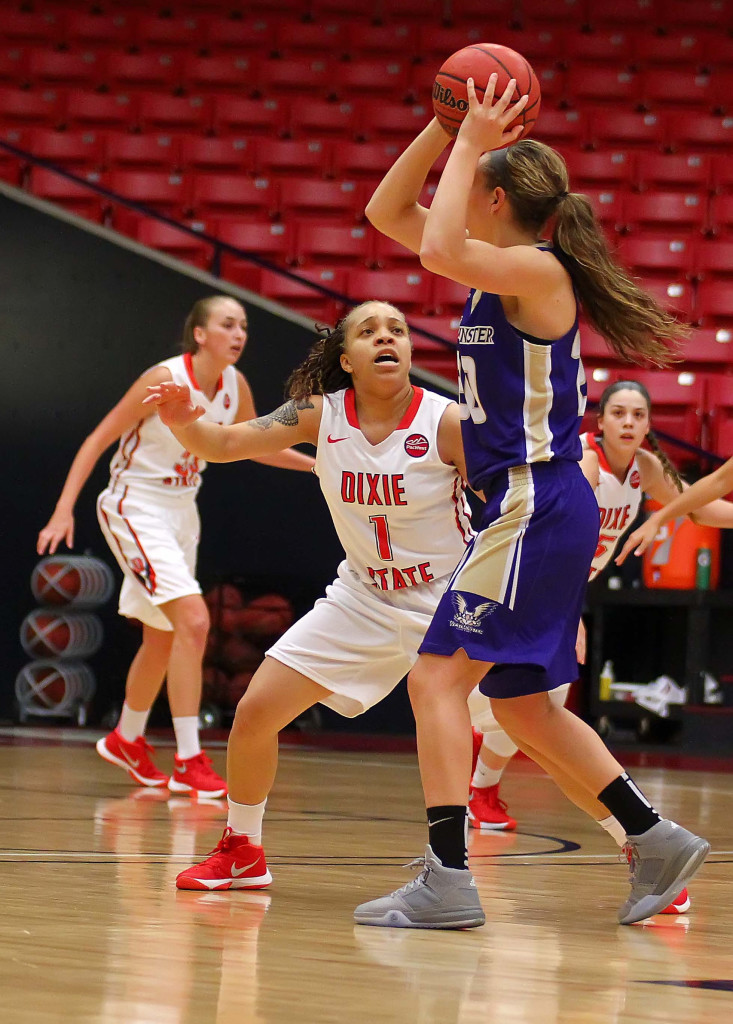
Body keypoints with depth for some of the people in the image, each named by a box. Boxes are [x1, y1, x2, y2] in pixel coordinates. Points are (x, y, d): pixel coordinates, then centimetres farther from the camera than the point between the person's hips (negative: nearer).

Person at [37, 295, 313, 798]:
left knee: (163, 637, 18)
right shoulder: (165, 379, -21)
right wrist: (64, 509, -24)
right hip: (136, 507, -8)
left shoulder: (234, 385, -2)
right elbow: (98, 440, -17)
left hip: (182, 510, 8)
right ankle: (189, 763, -20)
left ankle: (127, 741, 41)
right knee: (193, 619, -22)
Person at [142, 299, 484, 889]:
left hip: (449, 598, -4)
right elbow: (225, 444, -12)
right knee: (255, 712, -1)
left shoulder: (447, 422, -19)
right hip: (363, 598, 4)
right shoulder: (321, 413, -9)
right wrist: (184, 425, -34)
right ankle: (243, 853, 23)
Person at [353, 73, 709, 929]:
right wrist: (444, 126, 8)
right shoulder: (500, 269, 13)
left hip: (536, 508, -10)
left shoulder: (537, 270, -12)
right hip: (529, 510, 10)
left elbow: (438, 252, -30)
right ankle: (655, 841, 20)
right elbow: (386, 213, 18)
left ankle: (448, 881, -15)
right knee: (520, 704, 16)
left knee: (437, 677, -12)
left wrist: (469, 146, -18)